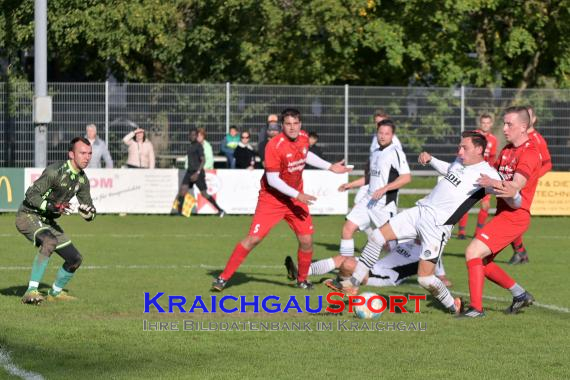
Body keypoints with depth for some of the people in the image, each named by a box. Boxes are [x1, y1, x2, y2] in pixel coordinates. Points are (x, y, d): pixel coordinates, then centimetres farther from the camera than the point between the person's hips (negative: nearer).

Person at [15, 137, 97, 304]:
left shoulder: (82, 179, 4)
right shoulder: (55, 171, -21)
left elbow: (90, 215, 9)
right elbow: (31, 194, -23)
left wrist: (88, 212, -15)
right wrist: (53, 207, -35)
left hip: (48, 221, 8)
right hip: (28, 216, -8)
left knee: (75, 259, 7)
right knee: (50, 241, -37)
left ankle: (55, 293, 31)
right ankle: (31, 292, -37)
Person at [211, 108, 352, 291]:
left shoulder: (303, 138, -2)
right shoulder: (274, 146, -23)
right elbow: (272, 179, -22)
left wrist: (330, 167, 23)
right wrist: (297, 195, -24)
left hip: (296, 197, 6)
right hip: (272, 199, -6)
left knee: (306, 240, -1)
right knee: (253, 238, -12)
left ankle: (302, 279, 23)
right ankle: (223, 278, -5)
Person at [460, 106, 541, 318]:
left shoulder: (529, 154, -14)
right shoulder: (506, 150, 15)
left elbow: (515, 187, -27)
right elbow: (493, 174, 22)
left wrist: (497, 184, -45)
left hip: (514, 216, -9)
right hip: (502, 214, 9)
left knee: (473, 253, -18)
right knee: (481, 262, 11)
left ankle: (476, 308, -15)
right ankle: (520, 295, 23)